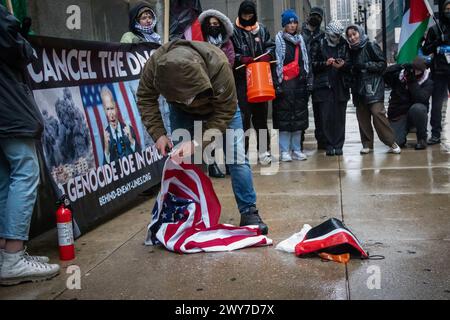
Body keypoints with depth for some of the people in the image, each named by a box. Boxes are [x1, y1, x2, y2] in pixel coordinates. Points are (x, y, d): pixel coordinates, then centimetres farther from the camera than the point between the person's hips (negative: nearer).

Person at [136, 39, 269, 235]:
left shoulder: (219, 65, -43)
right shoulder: (155, 64, -36)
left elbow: (224, 113, -32)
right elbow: (145, 98, -17)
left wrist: (197, 143, -40)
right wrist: (157, 133, -28)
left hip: (219, 106, -2)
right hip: (182, 112, 2)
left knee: (236, 158, -10)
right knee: (180, 158, -2)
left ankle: (249, 213, 1)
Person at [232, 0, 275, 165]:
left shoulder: (262, 29, 10)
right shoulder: (234, 31, -1)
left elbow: (270, 46, 15)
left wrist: (267, 55, -7)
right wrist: (241, 58, -16)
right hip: (241, 78, -3)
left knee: (261, 115, 10)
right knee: (243, 115, -6)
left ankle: (263, 150, 19)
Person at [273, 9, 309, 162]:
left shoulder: (300, 39, 16)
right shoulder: (279, 40, -2)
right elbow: (275, 62, -8)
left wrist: (305, 78, 12)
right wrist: (277, 84, -15)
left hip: (299, 82, 5)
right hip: (284, 83, -5)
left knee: (299, 117, 6)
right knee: (284, 116, -4)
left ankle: (296, 149, 13)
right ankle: (284, 151, 2)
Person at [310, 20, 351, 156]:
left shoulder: (344, 45, 12)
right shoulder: (318, 45, 5)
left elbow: (350, 64, 10)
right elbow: (312, 64, 1)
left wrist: (343, 65, -10)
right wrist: (325, 63, -13)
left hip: (341, 86, 2)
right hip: (324, 87, -2)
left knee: (340, 117, 1)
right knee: (326, 118, -4)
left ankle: (338, 146, 7)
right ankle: (329, 146, 4)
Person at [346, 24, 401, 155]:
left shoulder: (371, 46, -2)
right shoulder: (352, 51, 15)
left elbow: (382, 64, -7)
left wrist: (365, 65, -13)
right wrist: (351, 69, 4)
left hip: (373, 86, -6)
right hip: (359, 88, 6)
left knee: (377, 112, -15)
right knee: (362, 116, 2)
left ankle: (391, 143, -7)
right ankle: (367, 144, 9)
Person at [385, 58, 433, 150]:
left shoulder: (427, 82, -5)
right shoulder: (400, 76, 0)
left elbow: (421, 98, -22)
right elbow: (386, 74, -16)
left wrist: (412, 81, -25)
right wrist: (401, 67, -21)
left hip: (416, 114, 0)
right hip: (397, 114, 0)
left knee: (418, 108, -38)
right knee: (395, 141, -21)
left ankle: (422, 139, -13)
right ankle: (402, 131, 21)